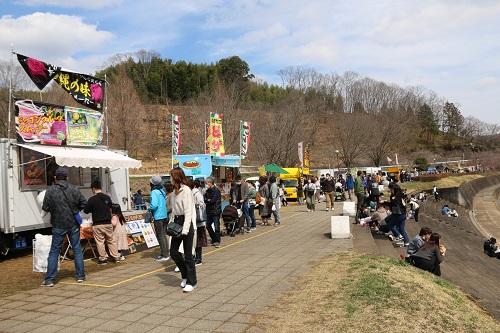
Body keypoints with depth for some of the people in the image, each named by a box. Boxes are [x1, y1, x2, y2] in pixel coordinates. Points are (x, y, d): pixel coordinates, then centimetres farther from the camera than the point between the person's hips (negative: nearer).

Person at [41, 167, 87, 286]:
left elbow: (45, 208, -7)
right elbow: (84, 203, -1)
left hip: (58, 225, -1)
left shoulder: (50, 190, -9)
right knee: (77, 250, 11)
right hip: (73, 224, 2)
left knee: (54, 252, 8)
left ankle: (49, 279, 9)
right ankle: (80, 275, 16)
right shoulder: (74, 189, -3)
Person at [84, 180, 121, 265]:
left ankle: (103, 258, 10)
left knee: (100, 242, 6)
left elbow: (86, 211, -3)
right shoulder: (107, 197, 1)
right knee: (111, 241, 12)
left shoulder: (92, 199, -12)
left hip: (97, 225, -4)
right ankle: (116, 257, 17)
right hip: (108, 223, 4)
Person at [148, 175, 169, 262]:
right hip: (164, 215, 8)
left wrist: (148, 208, -6)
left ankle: (164, 255, 1)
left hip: (158, 216, -8)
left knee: (160, 236, -2)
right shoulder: (162, 191, 10)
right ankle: (166, 253, 20)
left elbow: (154, 205, -26)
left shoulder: (154, 192, -16)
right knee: (163, 235, 14)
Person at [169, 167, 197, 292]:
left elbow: (188, 211, -18)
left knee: (188, 254, -2)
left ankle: (191, 282, 10)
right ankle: (186, 275, 27)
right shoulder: (175, 190, 13)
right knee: (173, 251, 9)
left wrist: (185, 228, -22)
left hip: (186, 222, -9)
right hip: (177, 222, 9)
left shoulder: (186, 190, -14)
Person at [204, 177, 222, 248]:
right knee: (208, 226, 11)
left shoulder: (216, 190, -11)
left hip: (215, 211, -8)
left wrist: (207, 200, -4)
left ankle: (217, 242, 3)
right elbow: (204, 199, 4)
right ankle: (214, 240, 24)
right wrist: (208, 200, -15)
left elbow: (213, 200, -19)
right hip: (209, 211, 8)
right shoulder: (207, 190, 12)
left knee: (216, 227, -6)